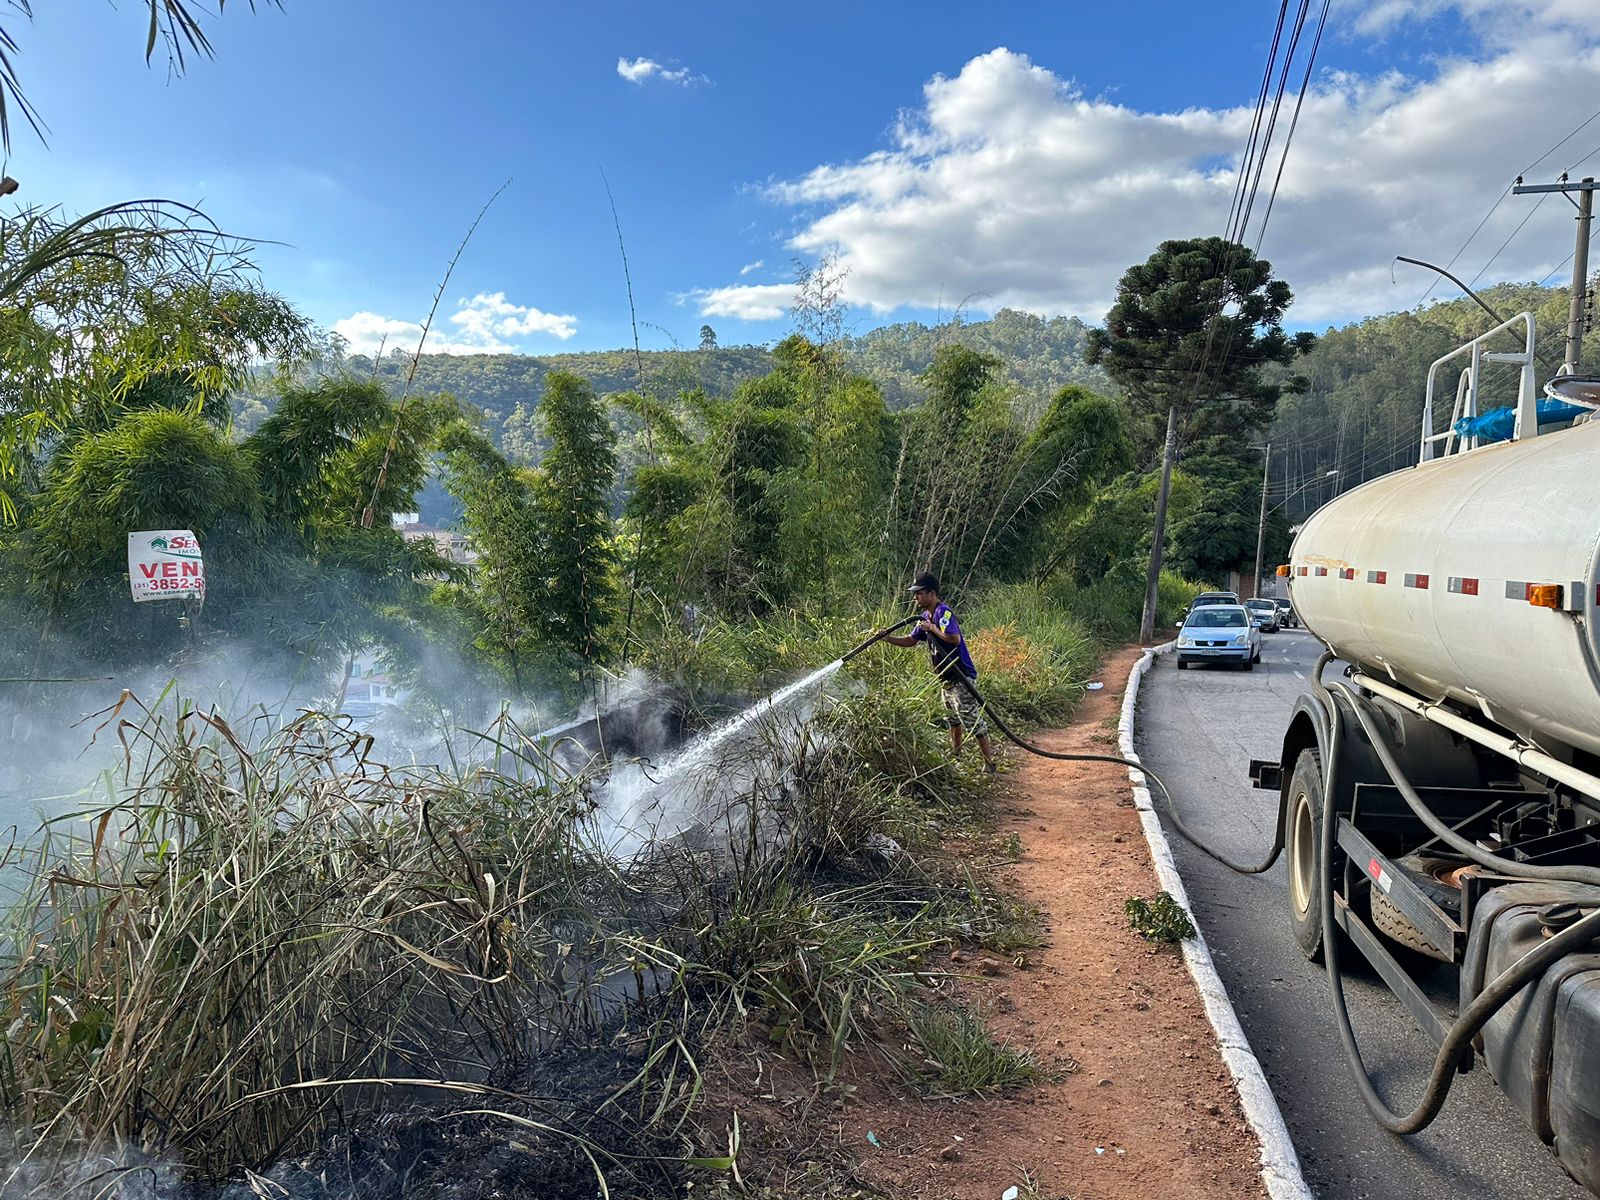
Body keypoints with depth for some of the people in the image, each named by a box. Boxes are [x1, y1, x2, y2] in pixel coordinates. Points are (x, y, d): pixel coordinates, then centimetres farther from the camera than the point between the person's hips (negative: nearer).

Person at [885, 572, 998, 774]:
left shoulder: (943, 612, -20)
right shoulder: (926, 617, 10)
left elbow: (954, 638, -33)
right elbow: (911, 640, 17)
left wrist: (933, 628, -25)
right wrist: (888, 638, 4)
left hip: (961, 677, -10)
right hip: (946, 678, 10)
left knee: (972, 719, -8)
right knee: (953, 718, 23)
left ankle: (989, 762, -2)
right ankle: (956, 755, 39)